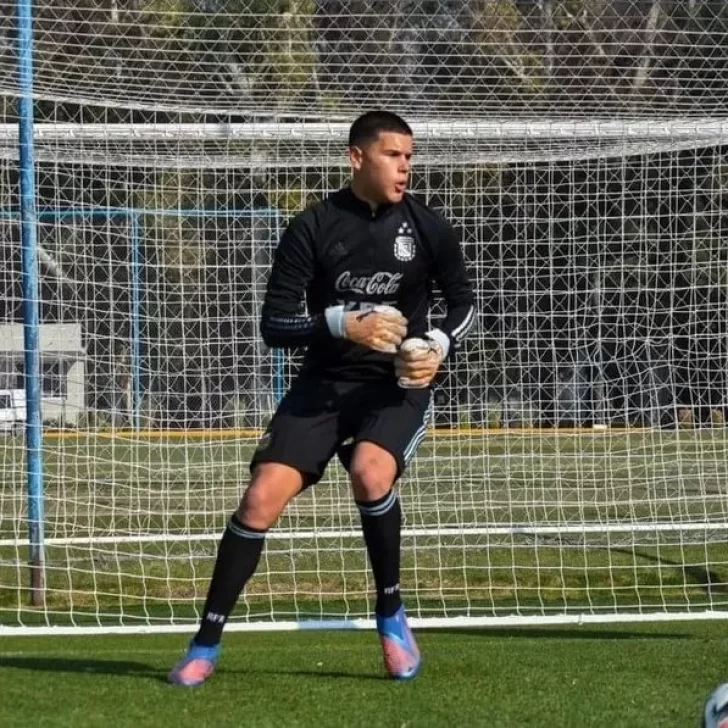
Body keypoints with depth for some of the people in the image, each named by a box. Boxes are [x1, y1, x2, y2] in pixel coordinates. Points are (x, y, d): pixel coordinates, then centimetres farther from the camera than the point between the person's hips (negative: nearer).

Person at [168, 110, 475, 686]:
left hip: (397, 385, -1)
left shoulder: (427, 228, -2)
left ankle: (391, 613, -8)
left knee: (370, 473, -31)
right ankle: (206, 646, 0)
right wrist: (345, 325, -24)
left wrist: (440, 346, -10)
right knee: (262, 498, -12)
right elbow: (275, 324, -9)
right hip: (324, 381, 1)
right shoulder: (313, 229, -7)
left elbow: (465, 303, 10)